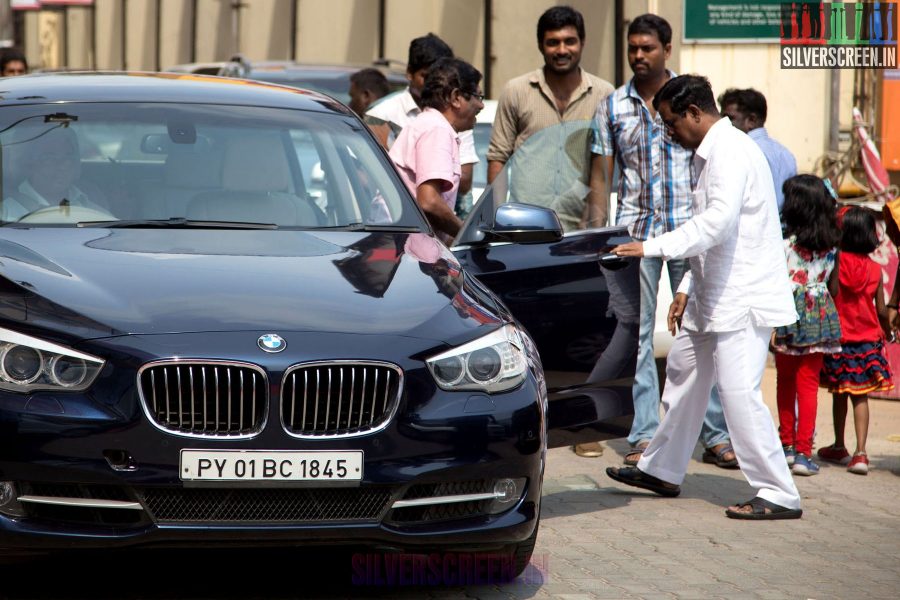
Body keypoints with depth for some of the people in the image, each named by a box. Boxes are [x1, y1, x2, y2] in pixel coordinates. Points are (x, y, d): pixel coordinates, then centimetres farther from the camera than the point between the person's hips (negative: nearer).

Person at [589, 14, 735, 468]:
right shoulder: (612, 107, 6)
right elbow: (600, 176, 8)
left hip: (689, 228, -1)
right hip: (635, 231, 1)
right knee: (636, 334, 1)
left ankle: (715, 435, 4)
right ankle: (644, 435, 6)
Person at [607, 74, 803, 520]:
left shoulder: (730, 152, -16)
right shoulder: (708, 154, 16)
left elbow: (718, 223, -28)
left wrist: (652, 247, -26)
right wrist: (686, 289, 19)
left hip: (742, 297, -11)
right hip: (714, 295, 11)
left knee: (739, 392, -12)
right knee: (684, 375, 19)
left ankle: (778, 495, -8)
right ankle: (662, 471, 33)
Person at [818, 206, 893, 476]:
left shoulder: (835, 261, -9)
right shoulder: (875, 269, -3)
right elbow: (881, 311, 2)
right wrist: (888, 331, 20)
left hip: (839, 337, -1)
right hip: (868, 339, 1)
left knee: (839, 394, 13)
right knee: (860, 396, 3)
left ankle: (839, 448, 26)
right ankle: (860, 453, -7)